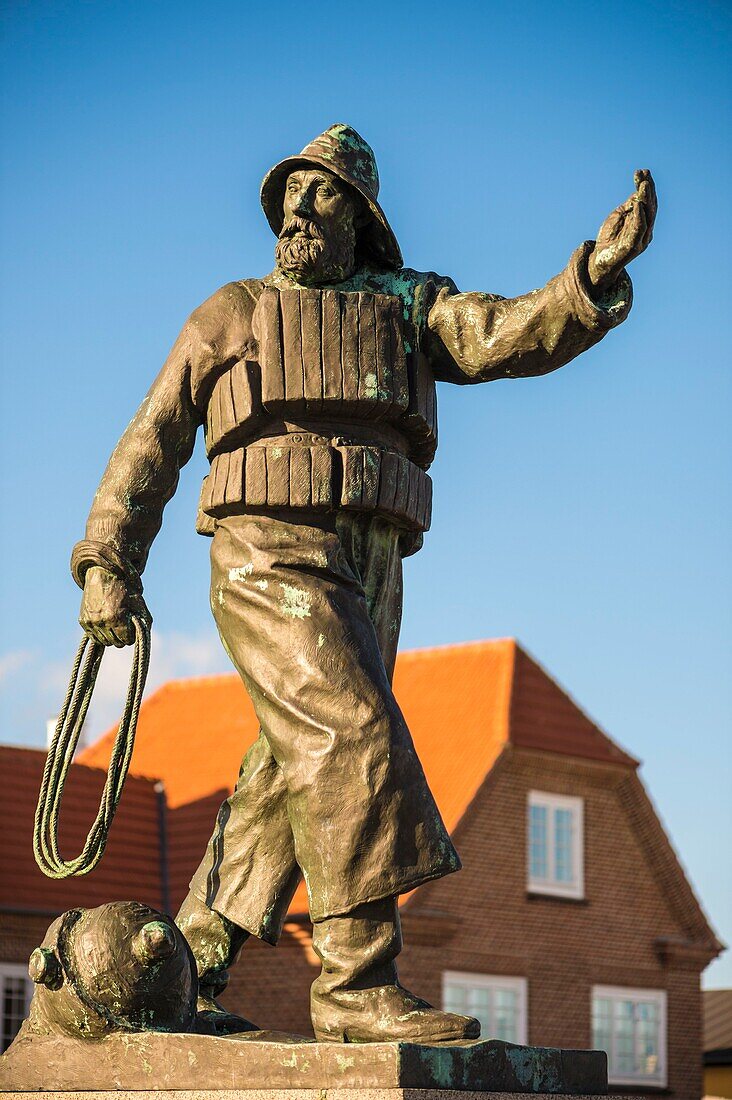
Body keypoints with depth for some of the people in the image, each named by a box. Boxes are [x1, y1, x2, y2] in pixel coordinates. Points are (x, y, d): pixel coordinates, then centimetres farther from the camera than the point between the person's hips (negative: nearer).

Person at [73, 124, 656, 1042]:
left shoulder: (411, 308, 18)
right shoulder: (234, 313, 13)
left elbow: (510, 337, -1)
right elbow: (152, 444, 13)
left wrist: (598, 269, -19)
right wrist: (107, 565, 3)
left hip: (367, 577, 5)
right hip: (270, 555, -4)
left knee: (293, 780, 5)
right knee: (355, 740, -20)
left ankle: (182, 975, 15)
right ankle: (357, 984, -21)